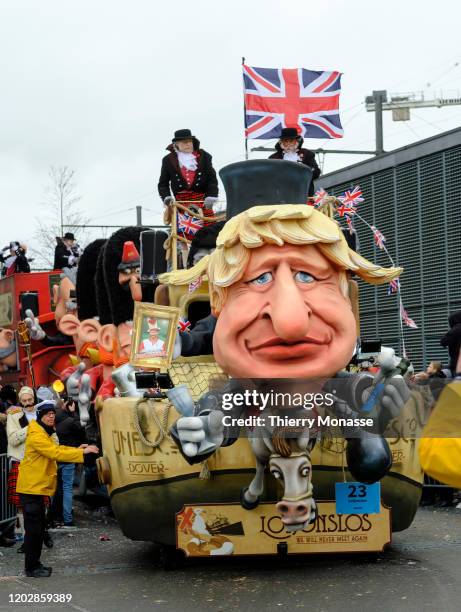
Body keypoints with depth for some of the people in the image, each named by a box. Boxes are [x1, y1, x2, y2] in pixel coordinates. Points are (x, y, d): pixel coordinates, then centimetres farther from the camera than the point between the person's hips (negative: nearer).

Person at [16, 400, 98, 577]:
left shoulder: (45, 433, 15)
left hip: (38, 487, 10)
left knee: (38, 528, 15)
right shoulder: (36, 435, -19)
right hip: (31, 488, -10)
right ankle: (31, 568, 0)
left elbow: (56, 449, 16)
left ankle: (34, 564, 23)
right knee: (33, 529, -6)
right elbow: (55, 453, -26)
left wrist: (77, 449, 4)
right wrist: (82, 452, -26)